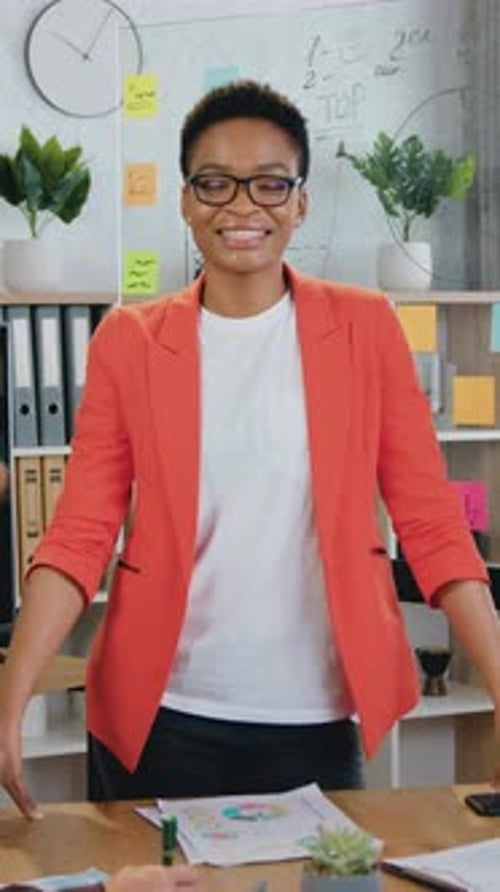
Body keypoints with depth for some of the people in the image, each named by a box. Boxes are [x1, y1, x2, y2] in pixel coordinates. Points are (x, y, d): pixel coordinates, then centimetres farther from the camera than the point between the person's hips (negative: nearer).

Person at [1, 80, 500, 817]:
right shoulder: (129, 341, 1)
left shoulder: (365, 327, 0)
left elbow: (432, 522, -2)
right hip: (160, 716, 0)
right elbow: (80, 534, -4)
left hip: (317, 719, 0)